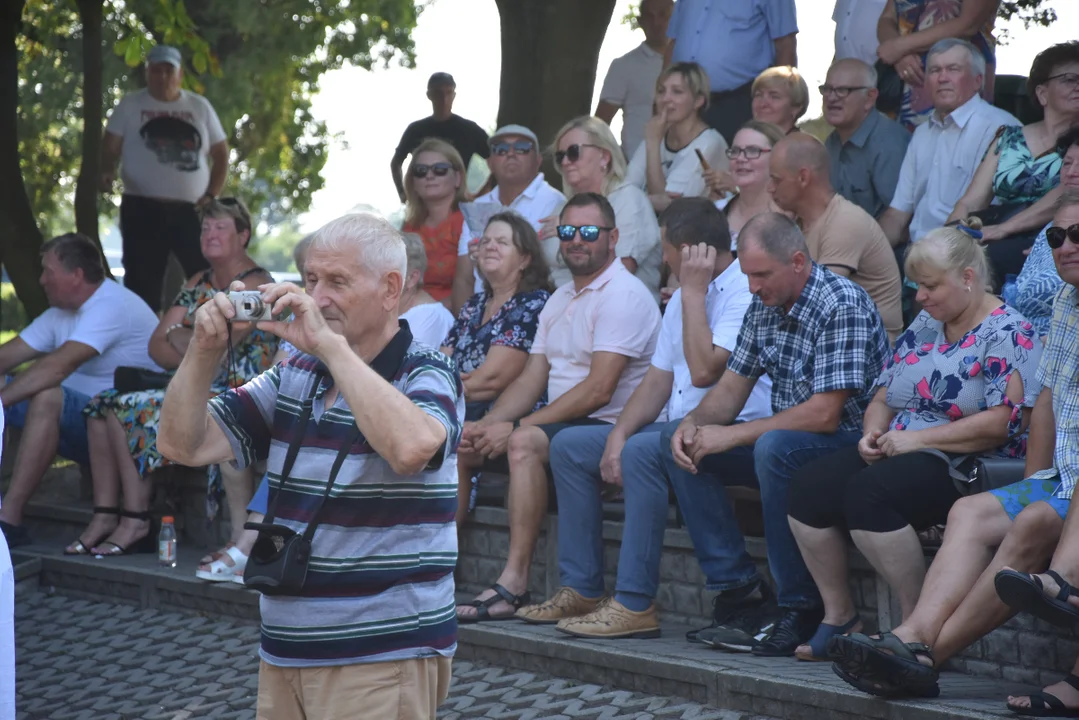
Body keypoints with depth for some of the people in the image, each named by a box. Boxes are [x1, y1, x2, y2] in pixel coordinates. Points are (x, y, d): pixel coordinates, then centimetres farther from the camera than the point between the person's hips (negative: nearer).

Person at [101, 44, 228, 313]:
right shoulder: (131, 105, 6)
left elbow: (221, 153, 14)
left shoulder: (199, 106, 12)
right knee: (143, 282, -2)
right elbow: (110, 147, 3)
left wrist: (211, 196, 1)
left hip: (191, 211, 2)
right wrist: (106, 173, -20)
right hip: (143, 209, -2)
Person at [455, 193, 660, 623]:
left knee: (525, 441, -34)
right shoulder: (560, 300, 18)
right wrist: (483, 426, -4)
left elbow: (598, 390, -21)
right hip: (560, 423, 10)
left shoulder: (623, 295, -12)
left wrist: (514, 427, -21)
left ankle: (515, 583, -36)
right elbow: (531, 380, 16)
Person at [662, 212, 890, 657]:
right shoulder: (763, 307, 6)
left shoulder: (843, 306, -20)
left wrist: (732, 436, -23)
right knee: (677, 442, -2)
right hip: (786, 440, 9)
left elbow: (824, 415, -27)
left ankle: (802, 609, -25)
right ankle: (740, 590, -6)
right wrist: (695, 424, -9)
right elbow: (732, 386, 14)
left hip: (849, 442, -9)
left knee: (775, 448, -37)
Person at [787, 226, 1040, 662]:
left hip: (965, 464, -8)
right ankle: (838, 616, -7)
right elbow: (883, 399, 24)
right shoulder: (923, 328, 19)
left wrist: (917, 438, -17)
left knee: (868, 491, -33)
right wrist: (873, 433, 0)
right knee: (810, 485, -16)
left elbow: (1005, 421, -19)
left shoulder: (1007, 334, -7)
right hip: (896, 455, 8)